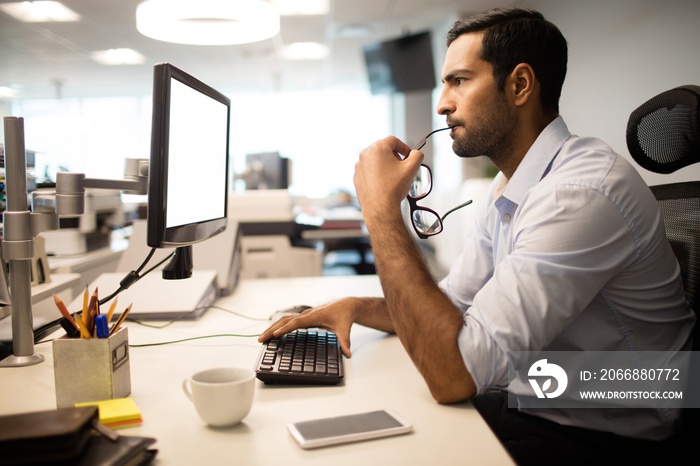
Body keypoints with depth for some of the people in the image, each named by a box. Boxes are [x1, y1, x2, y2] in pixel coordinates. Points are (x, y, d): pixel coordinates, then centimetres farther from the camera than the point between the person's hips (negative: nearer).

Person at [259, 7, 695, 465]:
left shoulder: (583, 191, -29)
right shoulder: (507, 187, 4)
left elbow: (454, 373, -33)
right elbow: (451, 302, 11)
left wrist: (382, 210, -29)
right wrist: (355, 307, -6)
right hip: (523, 406, 8)